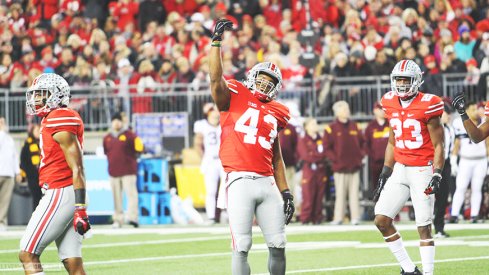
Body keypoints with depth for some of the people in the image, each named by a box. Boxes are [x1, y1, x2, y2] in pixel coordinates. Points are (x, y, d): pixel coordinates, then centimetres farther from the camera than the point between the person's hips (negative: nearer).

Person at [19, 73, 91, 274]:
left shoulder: (59, 120, -13)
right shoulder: (50, 120, 17)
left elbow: (77, 169, -17)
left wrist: (80, 208, -22)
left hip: (60, 195, -9)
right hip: (59, 193, 9)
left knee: (27, 254, -6)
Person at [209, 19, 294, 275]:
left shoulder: (274, 114, 20)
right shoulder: (234, 99, 7)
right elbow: (216, 78, -12)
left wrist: (286, 192, 17)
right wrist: (216, 41, -17)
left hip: (268, 183, 5)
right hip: (240, 181, -5)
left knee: (278, 246, 4)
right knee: (241, 247, -7)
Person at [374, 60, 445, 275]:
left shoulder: (426, 106, -12)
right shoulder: (391, 105, 7)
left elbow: (438, 146, -8)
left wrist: (437, 175, -18)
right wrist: (385, 174, 15)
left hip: (422, 170, -6)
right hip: (400, 168, 6)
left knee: (424, 227, -5)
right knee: (381, 220, 0)